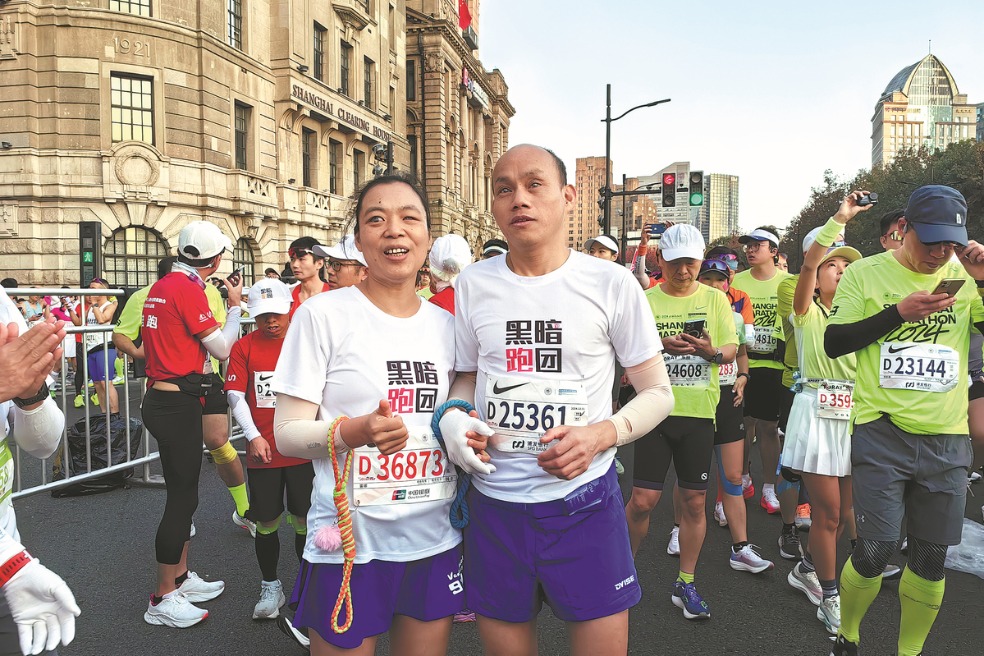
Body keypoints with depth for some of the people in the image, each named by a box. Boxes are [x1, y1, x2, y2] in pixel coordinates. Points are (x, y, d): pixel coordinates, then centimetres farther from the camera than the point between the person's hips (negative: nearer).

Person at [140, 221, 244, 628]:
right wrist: (235, 305, 2)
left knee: (182, 493, 18)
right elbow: (222, 348, -11)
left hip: (161, 398, 10)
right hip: (178, 405, -10)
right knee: (182, 498, -1)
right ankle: (163, 600, 11)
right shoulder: (189, 289, -15)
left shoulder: (161, 286, 12)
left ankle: (181, 577, 31)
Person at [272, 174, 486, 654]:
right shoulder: (323, 314, -8)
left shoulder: (447, 325, 6)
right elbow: (286, 433, -9)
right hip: (349, 543, -4)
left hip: (436, 539, 5)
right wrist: (355, 431, -26)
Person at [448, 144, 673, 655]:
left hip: (584, 501, -2)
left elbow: (658, 392, 1)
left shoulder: (611, 284, -6)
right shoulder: (472, 286, 1)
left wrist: (602, 433, -17)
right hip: (493, 503, 2)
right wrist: (457, 418, -8)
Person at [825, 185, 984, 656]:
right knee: (876, 549, -5)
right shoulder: (866, 273, -2)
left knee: (931, 556, 10)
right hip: (881, 432, -3)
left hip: (946, 439, 3)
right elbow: (833, 343, -6)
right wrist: (897, 312, -16)